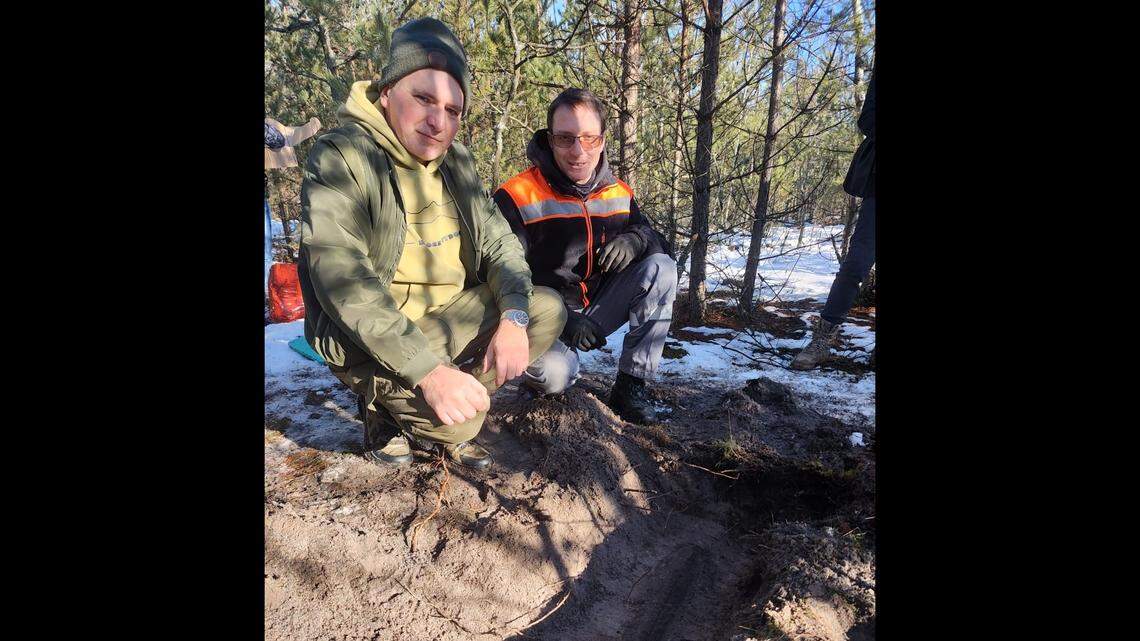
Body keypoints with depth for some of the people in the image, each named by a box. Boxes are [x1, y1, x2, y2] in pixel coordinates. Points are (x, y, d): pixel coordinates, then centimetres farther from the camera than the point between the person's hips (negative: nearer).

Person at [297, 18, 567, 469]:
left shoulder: (456, 161, 6)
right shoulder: (341, 157, -16)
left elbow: (499, 243, 1)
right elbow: (342, 280, -28)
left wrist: (513, 318, -19)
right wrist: (429, 370, -35)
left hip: (452, 315, 7)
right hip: (368, 336, -7)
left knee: (547, 309, -7)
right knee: (459, 419, -26)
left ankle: (433, 410, -5)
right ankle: (386, 410, 8)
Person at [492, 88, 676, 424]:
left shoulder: (619, 194, 3)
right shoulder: (517, 197, -15)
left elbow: (657, 241, 8)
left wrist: (638, 240, -18)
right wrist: (562, 320, -29)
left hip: (599, 307, 5)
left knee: (662, 267, -16)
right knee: (552, 375, -35)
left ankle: (630, 385, -11)